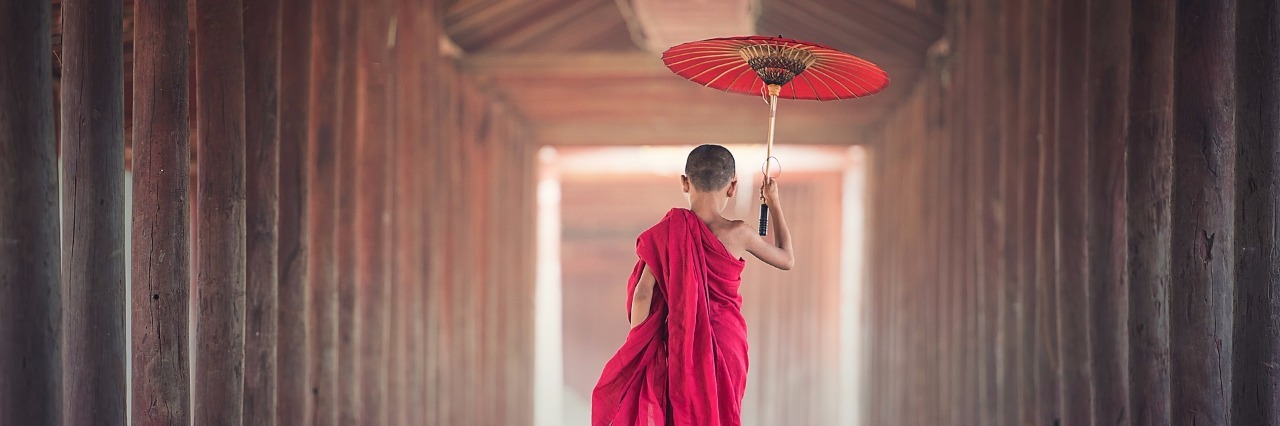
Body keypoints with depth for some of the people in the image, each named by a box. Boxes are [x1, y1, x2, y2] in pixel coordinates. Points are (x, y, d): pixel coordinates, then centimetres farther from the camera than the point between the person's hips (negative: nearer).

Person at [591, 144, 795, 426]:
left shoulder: (669, 231, -9)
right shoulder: (737, 234, -9)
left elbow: (643, 293, -11)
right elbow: (787, 260, 8)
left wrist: (637, 349, -3)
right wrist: (774, 203, 17)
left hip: (680, 346, 1)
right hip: (725, 345, -1)